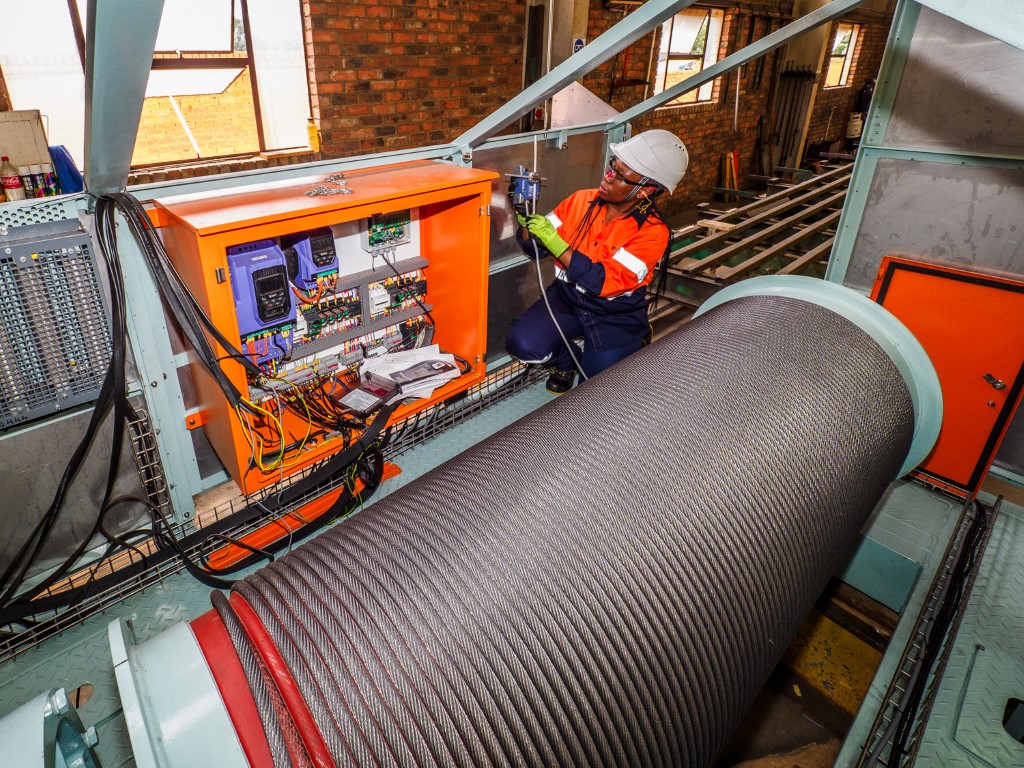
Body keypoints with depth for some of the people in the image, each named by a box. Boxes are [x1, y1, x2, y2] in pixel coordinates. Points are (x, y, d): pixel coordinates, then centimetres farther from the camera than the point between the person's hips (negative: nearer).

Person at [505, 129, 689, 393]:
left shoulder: (653, 231, -16)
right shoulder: (582, 200, -4)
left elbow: (603, 283, -25)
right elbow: (535, 248, 1)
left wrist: (555, 243, -29)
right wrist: (525, 221, -20)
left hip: (615, 316, -2)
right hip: (566, 297, 3)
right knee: (522, 344, -22)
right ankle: (567, 361, 13)